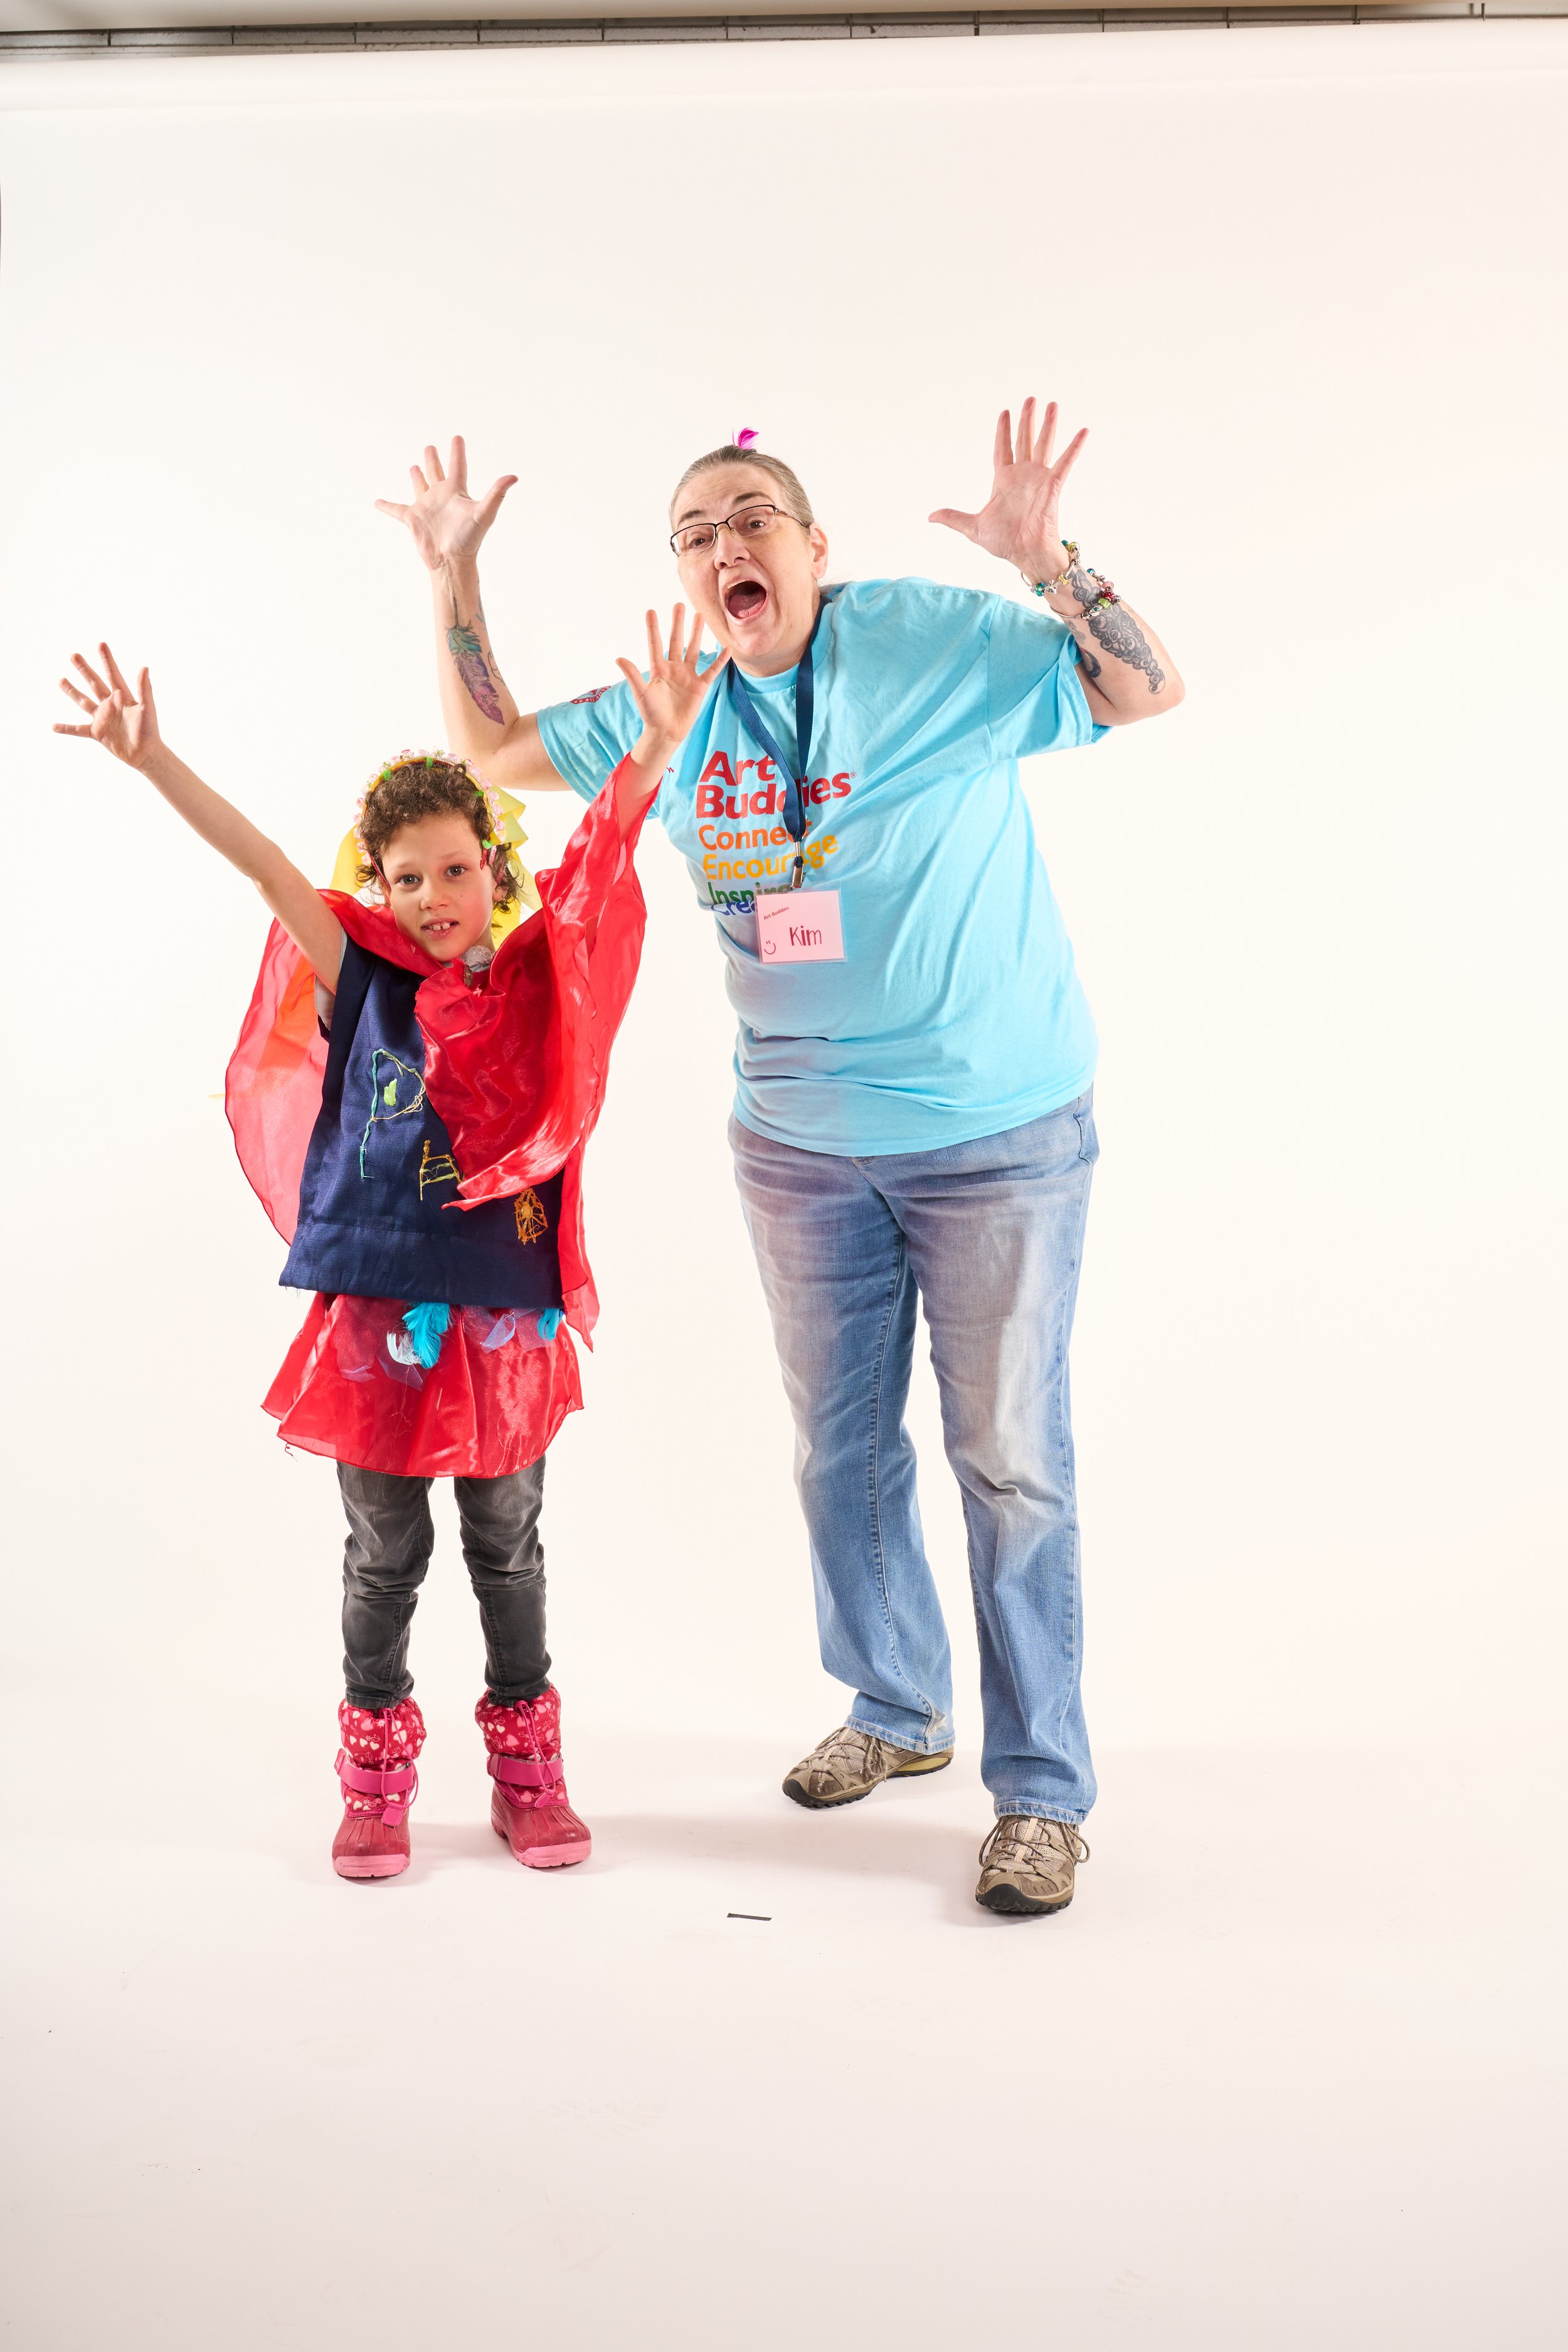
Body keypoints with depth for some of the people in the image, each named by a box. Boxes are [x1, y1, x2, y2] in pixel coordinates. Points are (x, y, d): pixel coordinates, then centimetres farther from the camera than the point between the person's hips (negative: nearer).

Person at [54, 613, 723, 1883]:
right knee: (384, 1556, 11)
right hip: (378, 1316, 0)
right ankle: (377, 1773, 26)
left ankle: (526, 1763, 29)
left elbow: (601, 853, -11)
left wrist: (659, 743, -24)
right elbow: (267, 867, -8)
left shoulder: (537, 988, 0)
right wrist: (152, 758, -15)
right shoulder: (361, 986, -1)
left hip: (508, 1321, 1)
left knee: (509, 1551, 14)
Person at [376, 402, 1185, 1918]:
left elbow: (1151, 692, -13)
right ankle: (898, 1711, 36)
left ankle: (1041, 1791, 11)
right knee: (840, 1448, 16)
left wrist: (1046, 558, -28)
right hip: (799, 1146, 5)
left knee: (1009, 1460, 0)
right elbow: (493, 747, 16)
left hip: (998, 1130, -5)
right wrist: (454, 572, 5)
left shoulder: (938, 642, -9)